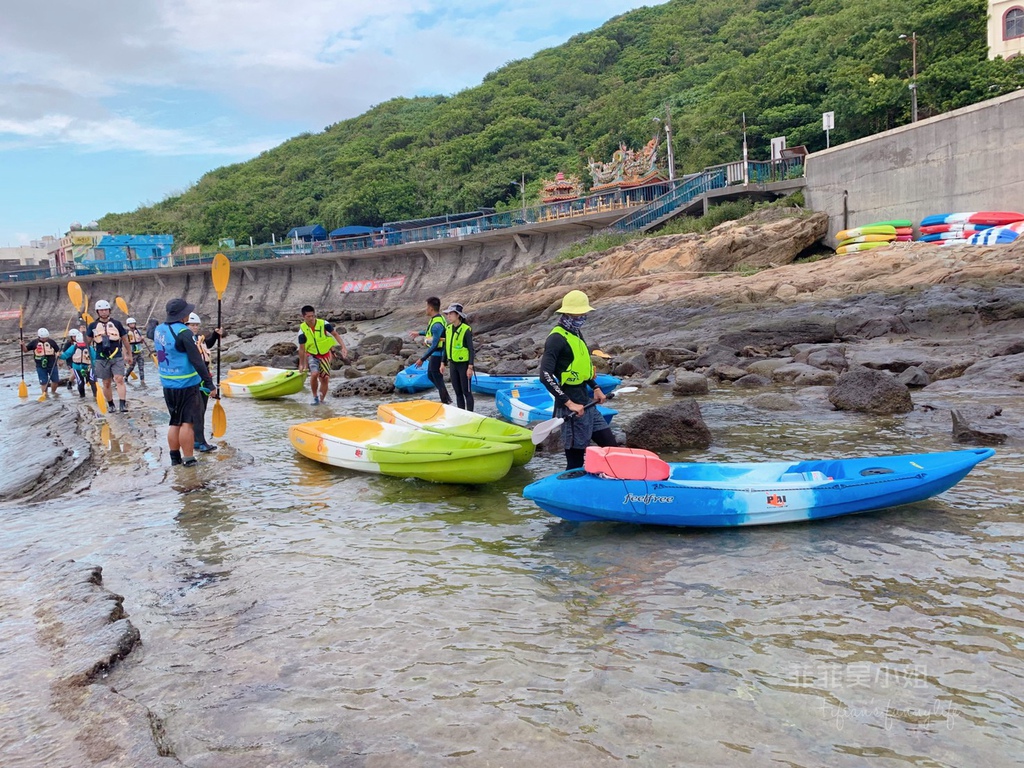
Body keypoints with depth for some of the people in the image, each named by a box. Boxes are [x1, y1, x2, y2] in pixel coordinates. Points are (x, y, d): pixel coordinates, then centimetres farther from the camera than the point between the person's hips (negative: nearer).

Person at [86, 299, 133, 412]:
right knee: (106, 384, 8)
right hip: (101, 359, 1)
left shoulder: (116, 324, 6)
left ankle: (122, 405, -20)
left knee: (119, 380, -14)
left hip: (117, 358, -1)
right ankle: (111, 405, 21)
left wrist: (129, 355, 17)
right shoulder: (93, 325, 5)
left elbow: (125, 340, 14)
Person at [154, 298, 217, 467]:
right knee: (187, 422, -2)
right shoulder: (183, 333, -19)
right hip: (186, 385, -8)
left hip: (167, 384, 8)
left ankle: (175, 457, 21)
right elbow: (197, 361, -21)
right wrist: (210, 385, -19)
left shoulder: (159, 330, 5)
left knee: (175, 422, 16)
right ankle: (188, 459, 3)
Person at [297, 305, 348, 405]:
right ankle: (315, 397, -6)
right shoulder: (302, 330, -14)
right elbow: (302, 349, -5)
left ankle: (321, 400, 19)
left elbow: (335, 334, -4)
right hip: (312, 355, -1)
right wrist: (301, 364, 2)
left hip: (325, 355, 1)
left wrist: (343, 347, -14)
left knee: (325, 379, 1)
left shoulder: (323, 324, -15)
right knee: (314, 374, -26)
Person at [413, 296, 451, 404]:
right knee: (430, 375, 23)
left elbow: (434, 345, -29)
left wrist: (422, 359, -27)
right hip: (435, 354, 10)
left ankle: (446, 403, 12)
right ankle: (447, 398, 30)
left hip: (437, 354, -10)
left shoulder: (437, 324, -27)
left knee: (438, 379, 1)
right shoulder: (437, 318, 4)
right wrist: (419, 333, 36)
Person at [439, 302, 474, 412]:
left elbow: (471, 350, -14)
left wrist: (470, 367, -17)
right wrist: (443, 363, 12)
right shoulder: (448, 329, 5)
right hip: (453, 364, 7)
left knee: (466, 392, 0)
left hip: (463, 365, -7)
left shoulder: (466, 330, -14)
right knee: (458, 392, 12)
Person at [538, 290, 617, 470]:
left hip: (587, 403, 9)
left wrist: (595, 388, 17)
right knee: (576, 459, -3)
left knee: (611, 445, 12)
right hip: (571, 408, -9)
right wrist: (569, 403, -24)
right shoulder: (557, 338, -14)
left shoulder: (577, 334, 15)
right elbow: (545, 375, -23)